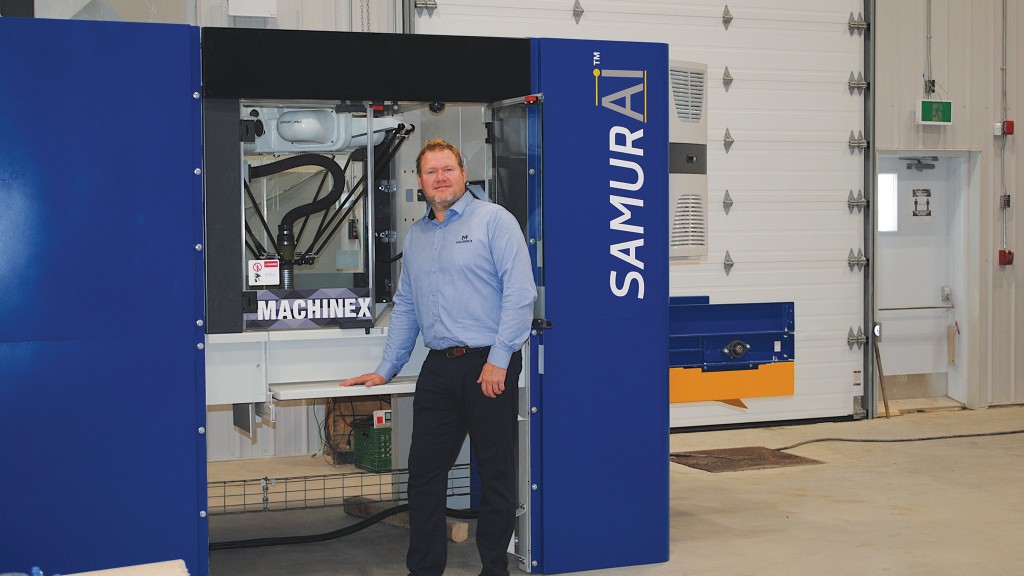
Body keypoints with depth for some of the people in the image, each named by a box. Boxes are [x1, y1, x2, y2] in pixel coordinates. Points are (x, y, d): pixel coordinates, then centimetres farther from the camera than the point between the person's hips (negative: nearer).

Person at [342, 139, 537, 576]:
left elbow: (520, 291, -11)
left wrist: (499, 360, -15)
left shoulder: (494, 220, -3)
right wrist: (386, 370, 16)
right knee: (424, 470, 7)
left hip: (489, 366, -6)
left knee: (496, 473, 3)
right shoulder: (415, 236, 17)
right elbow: (405, 308, 21)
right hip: (439, 369, 6)